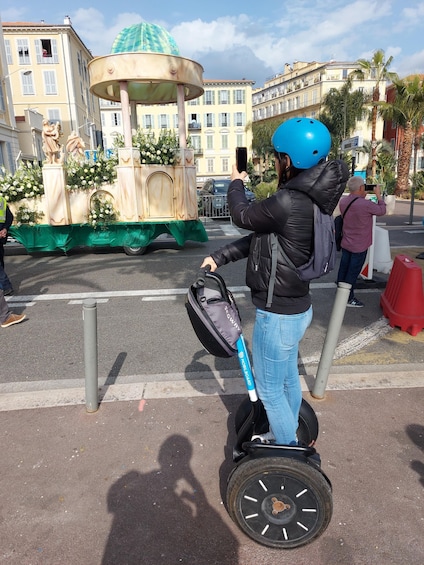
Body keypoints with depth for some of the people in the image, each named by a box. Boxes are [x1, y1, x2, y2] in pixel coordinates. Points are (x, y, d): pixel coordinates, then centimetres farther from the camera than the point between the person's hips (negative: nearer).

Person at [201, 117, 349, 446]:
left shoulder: (287, 203, -28)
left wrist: (236, 184, 10)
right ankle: (288, 438, 48)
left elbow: (243, 217, -9)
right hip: (297, 308, 10)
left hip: (278, 315, -10)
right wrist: (220, 257, 11)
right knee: (289, 379, 26)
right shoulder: (309, 198, 3)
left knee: (270, 389, 10)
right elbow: (256, 238, 9)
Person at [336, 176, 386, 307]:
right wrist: (378, 195, 4)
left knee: (343, 268, 16)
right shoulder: (366, 204, -25)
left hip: (346, 243, 7)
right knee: (353, 272, 2)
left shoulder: (343, 202, -4)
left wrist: (362, 197, 12)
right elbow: (382, 211, -7)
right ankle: (349, 298, 12)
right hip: (359, 246, -7)